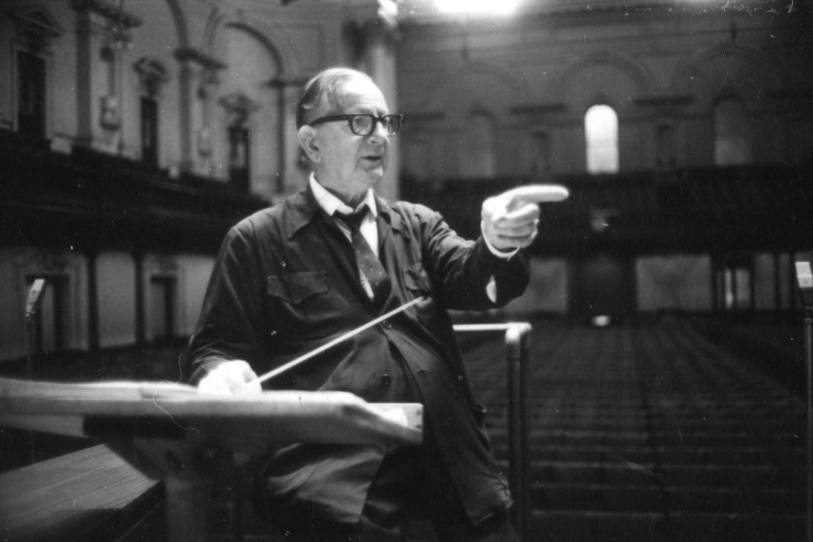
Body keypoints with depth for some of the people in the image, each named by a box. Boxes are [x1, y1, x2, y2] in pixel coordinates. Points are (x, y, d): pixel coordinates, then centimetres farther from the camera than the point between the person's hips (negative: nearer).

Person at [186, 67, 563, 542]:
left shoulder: (418, 225, 19)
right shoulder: (257, 239, 9)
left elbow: (471, 280, 4)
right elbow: (217, 344, 8)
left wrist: (498, 244, -19)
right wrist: (221, 374, -15)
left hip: (446, 445, 4)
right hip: (335, 457, -4)